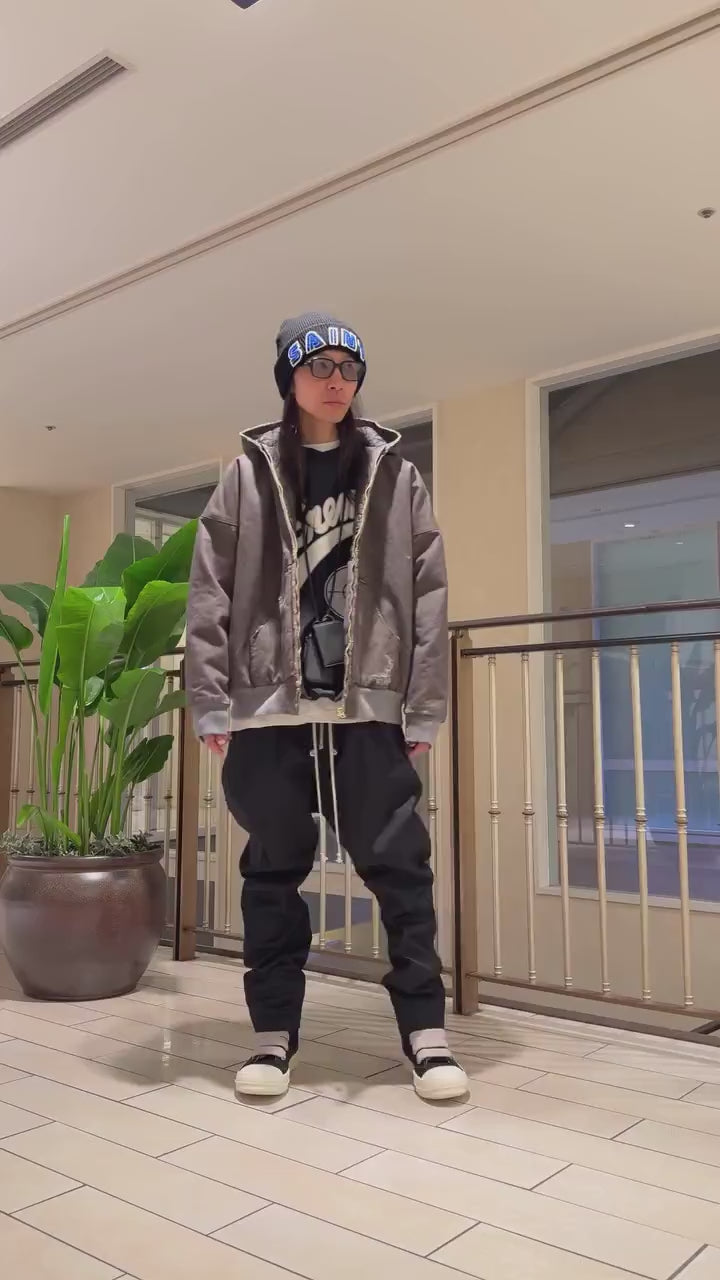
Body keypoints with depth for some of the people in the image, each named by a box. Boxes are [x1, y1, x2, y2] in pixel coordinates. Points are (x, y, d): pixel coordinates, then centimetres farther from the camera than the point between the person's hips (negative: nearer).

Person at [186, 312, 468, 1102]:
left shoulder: (393, 475, 8)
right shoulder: (248, 476, 7)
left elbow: (427, 596, 4)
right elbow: (209, 593, 3)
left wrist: (424, 706, -2)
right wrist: (211, 703, -4)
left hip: (369, 704, 0)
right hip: (269, 704, 1)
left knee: (398, 865, 1)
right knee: (273, 869, 8)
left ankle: (425, 1032, 14)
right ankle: (274, 1033, 21)